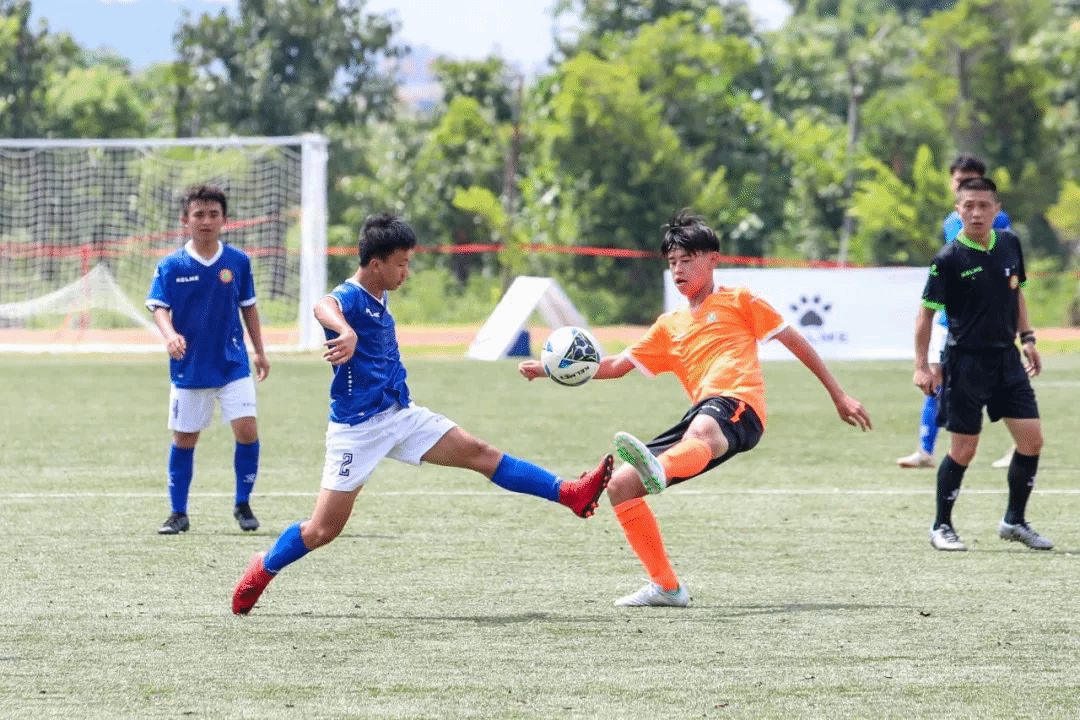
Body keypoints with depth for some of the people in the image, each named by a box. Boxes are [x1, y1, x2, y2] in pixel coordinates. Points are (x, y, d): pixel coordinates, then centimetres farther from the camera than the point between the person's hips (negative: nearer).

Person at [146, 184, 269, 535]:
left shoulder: (238, 261, 0)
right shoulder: (171, 266, -5)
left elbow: (248, 306, 10)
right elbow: (159, 306, -10)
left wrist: (259, 351, 12)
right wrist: (169, 334, -31)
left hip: (233, 363, 1)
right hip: (189, 367, -1)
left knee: (247, 428, -12)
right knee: (184, 438, 7)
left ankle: (243, 505, 6)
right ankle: (178, 513, 19)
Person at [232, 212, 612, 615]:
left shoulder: (380, 298, 9)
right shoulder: (349, 297, -20)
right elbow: (324, 308, -47)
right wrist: (347, 333, -69)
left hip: (400, 415, 8)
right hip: (357, 428, -8)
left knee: (479, 453, 0)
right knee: (323, 530, -4)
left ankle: (570, 495, -1)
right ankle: (262, 570, 20)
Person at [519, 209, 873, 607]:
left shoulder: (738, 301, 16)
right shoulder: (669, 327, 31)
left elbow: (795, 341, 16)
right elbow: (617, 365, 28)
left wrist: (839, 396, 13)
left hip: (736, 403, -7)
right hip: (703, 416, 7)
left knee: (701, 432, -44)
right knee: (620, 486, -1)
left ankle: (657, 470, -81)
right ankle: (665, 586, 1)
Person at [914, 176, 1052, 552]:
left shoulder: (1010, 244, 3)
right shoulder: (949, 259, -13)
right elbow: (927, 311, -9)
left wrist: (1027, 338, 14)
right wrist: (921, 366, -13)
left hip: (1007, 358, 6)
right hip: (966, 362, -6)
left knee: (1032, 440, 2)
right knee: (963, 450, -2)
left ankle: (1014, 521, 17)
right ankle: (942, 526, 14)